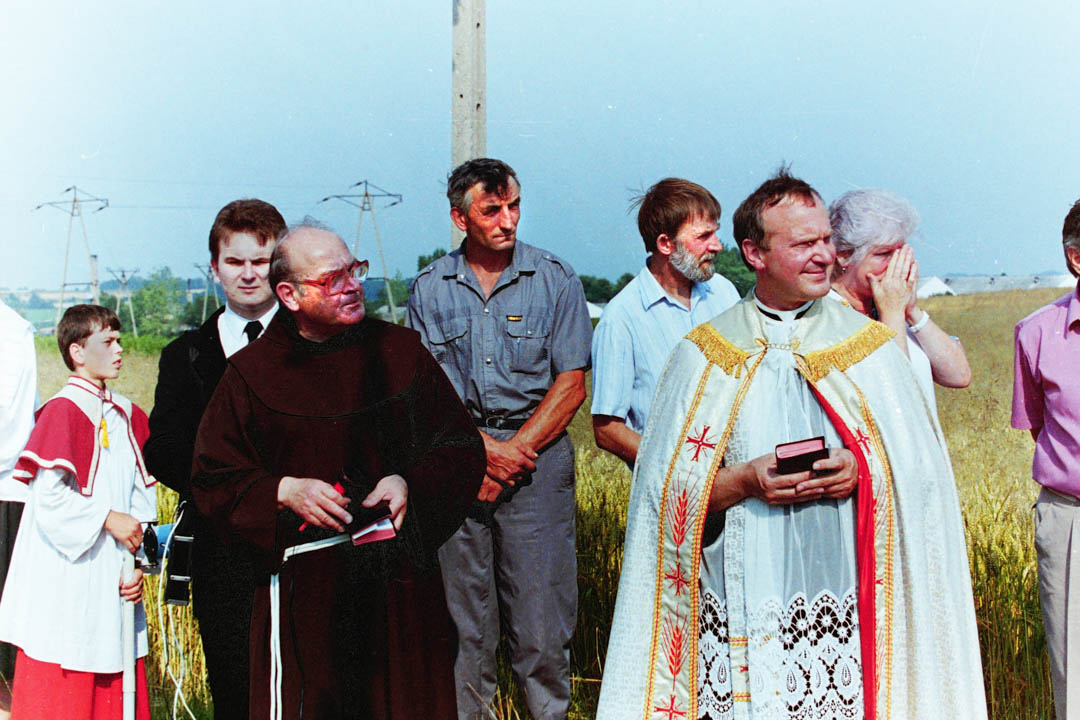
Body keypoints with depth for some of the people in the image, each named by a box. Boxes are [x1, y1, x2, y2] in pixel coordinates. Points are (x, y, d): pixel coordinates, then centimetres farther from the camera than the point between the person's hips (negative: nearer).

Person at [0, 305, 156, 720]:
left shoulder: (128, 415, 10)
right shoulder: (61, 411, -11)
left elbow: (142, 498, 10)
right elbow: (48, 497, -18)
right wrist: (109, 519, -17)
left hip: (112, 581, 6)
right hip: (65, 580, -6)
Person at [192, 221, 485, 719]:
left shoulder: (401, 352, 5)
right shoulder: (251, 374, 2)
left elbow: (462, 449, 7)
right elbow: (211, 479, 5)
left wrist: (410, 483, -11)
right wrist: (284, 491, -12)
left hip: (399, 585, 1)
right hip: (303, 592, -1)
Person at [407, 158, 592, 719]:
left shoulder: (555, 280, 3)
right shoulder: (429, 288, 7)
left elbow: (570, 385, -1)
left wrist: (514, 451, -9)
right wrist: (482, 446, -9)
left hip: (538, 459, -1)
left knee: (541, 621, -2)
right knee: (462, 617, 5)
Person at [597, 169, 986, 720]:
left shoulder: (869, 348, 9)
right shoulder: (704, 354, 6)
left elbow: (923, 470, 6)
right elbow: (668, 486, 3)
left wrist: (862, 472, -13)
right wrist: (746, 481, -13)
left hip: (847, 603, 1)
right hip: (738, 607, 0)